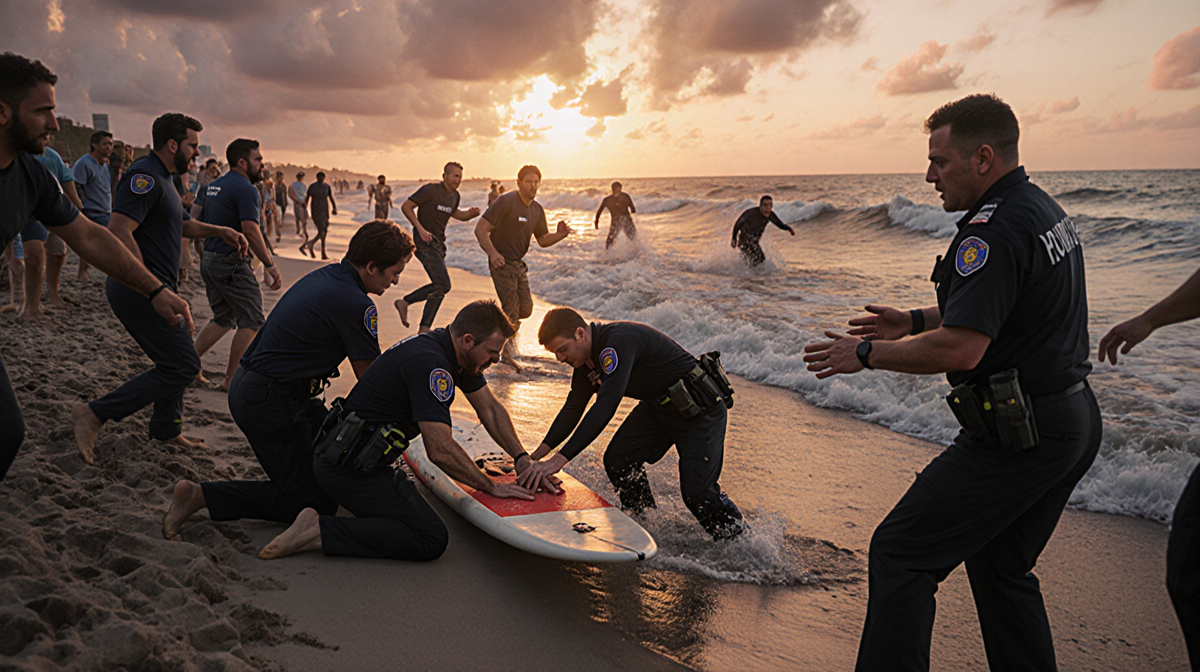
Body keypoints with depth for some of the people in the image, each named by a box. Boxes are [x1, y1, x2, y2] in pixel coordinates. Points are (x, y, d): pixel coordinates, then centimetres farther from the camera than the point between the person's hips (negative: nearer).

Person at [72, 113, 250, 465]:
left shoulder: (161, 178, 18)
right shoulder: (145, 176, -16)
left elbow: (183, 224, 31)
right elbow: (118, 231, -27)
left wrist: (220, 231, 13)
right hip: (139, 290, -11)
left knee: (177, 358, 20)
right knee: (183, 365, -10)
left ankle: (166, 429, 33)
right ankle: (95, 413, -5)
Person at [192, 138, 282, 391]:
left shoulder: (213, 186, 15)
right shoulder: (244, 188, -14)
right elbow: (250, 231, -23)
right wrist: (271, 265, -21)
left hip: (209, 259, 9)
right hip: (231, 262, -9)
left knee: (223, 319, 20)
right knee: (252, 322, 0)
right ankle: (231, 380, 3)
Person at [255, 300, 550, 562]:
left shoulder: (457, 353, 6)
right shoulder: (429, 363, -24)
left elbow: (490, 408, 14)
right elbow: (440, 450, -27)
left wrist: (522, 459, 5)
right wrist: (492, 487, -16)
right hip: (352, 466, -10)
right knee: (431, 539, -14)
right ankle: (320, 531, -14)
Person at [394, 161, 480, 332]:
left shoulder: (455, 196, 10)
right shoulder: (430, 190, -13)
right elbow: (406, 206, -11)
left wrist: (469, 213, 9)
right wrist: (420, 229, -20)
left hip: (439, 243, 9)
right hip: (425, 242, -9)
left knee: (440, 288, 7)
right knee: (443, 284, -17)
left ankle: (425, 328, 14)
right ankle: (405, 302, -3)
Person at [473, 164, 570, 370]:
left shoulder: (537, 210, 8)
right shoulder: (506, 202, -16)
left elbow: (542, 240, 14)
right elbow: (480, 230, -18)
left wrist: (559, 235, -6)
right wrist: (492, 253, -30)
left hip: (519, 264, 7)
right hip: (501, 263, -7)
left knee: (526, 309, 8)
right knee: (511, 310, -6)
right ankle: (507, 354, 10)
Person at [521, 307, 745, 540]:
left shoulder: (619, 342, -31)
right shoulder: (587, 357, 0)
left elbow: (605, 408, -39)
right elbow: (573, 408, 10)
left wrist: (560, 460, -41)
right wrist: (539, 454, 2)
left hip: (700, 408, -9)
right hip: (658, 405, 9)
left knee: (697, 492, -15)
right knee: (618, 460, -4)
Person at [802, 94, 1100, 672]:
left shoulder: (994, 229, -21)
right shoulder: (1046, 211, 12)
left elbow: (960, 349, -29)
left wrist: (867, 354, -16)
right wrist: (915, 321, 21)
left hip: (1017, 438, -10)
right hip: (1074, 423, 10)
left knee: (900, 555, -2)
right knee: (1002, 568, 22)